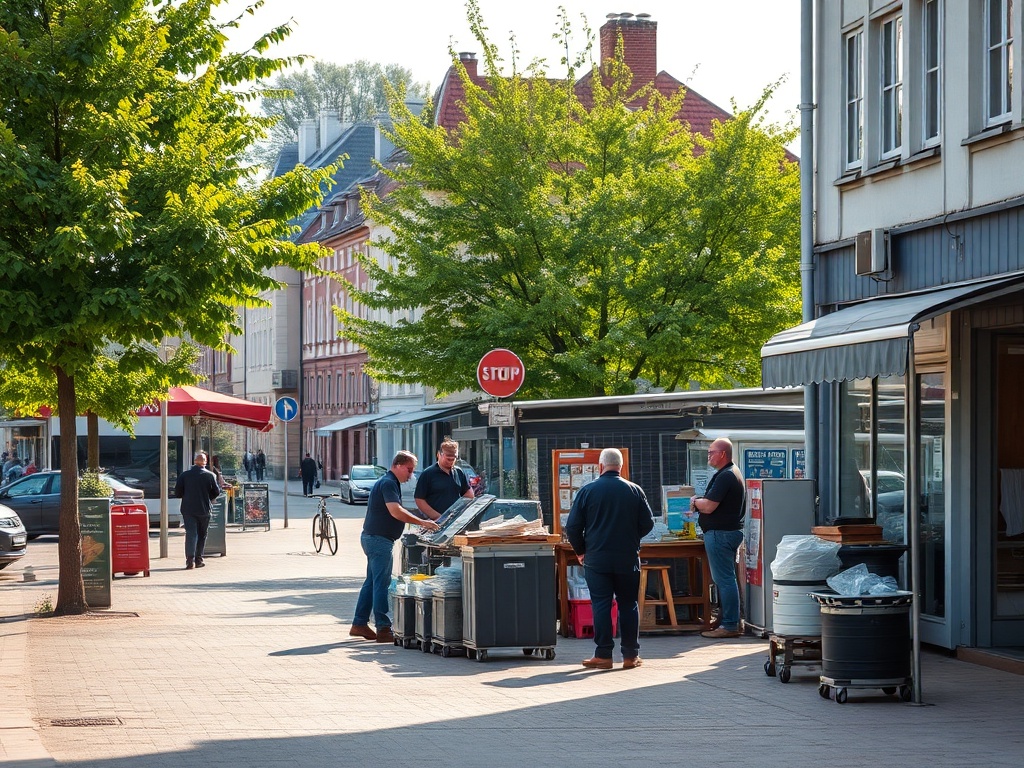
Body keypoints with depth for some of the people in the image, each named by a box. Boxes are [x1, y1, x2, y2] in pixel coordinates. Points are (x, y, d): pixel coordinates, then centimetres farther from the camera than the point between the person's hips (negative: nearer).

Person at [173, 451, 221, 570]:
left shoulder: (184, 475, -3)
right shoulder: (210, 475, -5)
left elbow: (177, 492, -1)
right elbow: (216, 492, 0)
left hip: (188, 509, 0)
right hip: (204, 510, 0)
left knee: (191, 533, -3)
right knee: (202, 534, 13)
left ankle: (190, 558, -18)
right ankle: (198, 559, 13)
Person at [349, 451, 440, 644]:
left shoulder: (388, 482, 18)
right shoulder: (388, 483, -16)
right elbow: (396, 511, -28)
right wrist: (422, 522, -29)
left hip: (374, 538, 11)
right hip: (379, 539, -11)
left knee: (372, 582, 14)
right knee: (381, 584, -9)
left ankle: (359, 624, 18)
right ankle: (383, 629, -9)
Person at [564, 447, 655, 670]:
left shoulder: (587, 491, -4)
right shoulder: (635, 490, 0)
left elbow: (572, 527, -3)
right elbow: (648, 523, 5)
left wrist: (580, 551, 12)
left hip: (596, 559, -1)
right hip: (628, 559, 1)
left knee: (600, 605, 1)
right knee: (628, 605, 8)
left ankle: (603, 655, -1)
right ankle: (631, 655, 10)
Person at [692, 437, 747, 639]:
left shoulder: (724, 477, -17)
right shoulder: (733, 473, 17)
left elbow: (708, 507, -20)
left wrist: (695, 501, -1)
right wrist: (701, 503, 9)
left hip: (720, 533, -11)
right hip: (731, 530, 11)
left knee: (724, 580, -9)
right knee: (727, 579, 14)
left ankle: (729, 626, -8)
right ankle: (730, 623, 18)